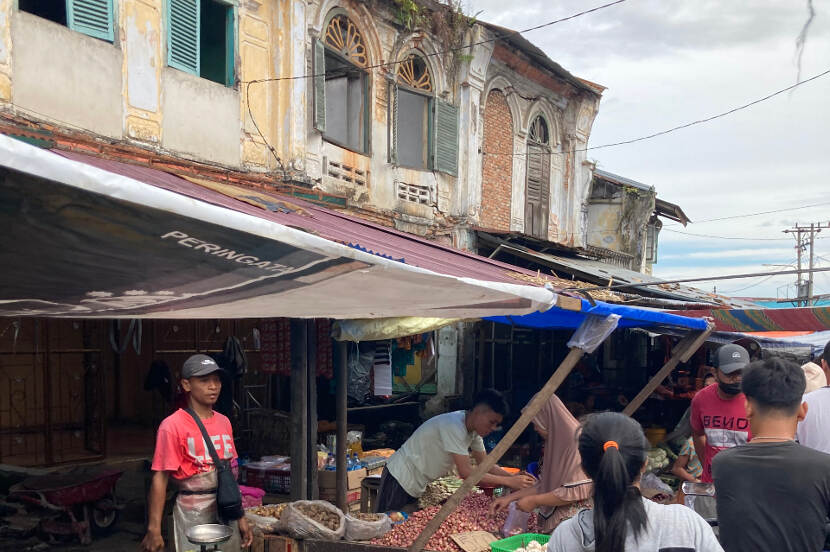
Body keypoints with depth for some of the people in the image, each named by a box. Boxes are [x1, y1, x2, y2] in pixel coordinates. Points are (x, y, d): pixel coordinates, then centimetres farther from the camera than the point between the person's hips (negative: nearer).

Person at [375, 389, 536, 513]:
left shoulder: (473, 428, -1)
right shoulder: (454, 426, -29)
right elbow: (466, 472, -31)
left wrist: (513, 477, -12)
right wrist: (509, 482, -29)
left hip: (417, 486, 9)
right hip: (400, 480, -9)